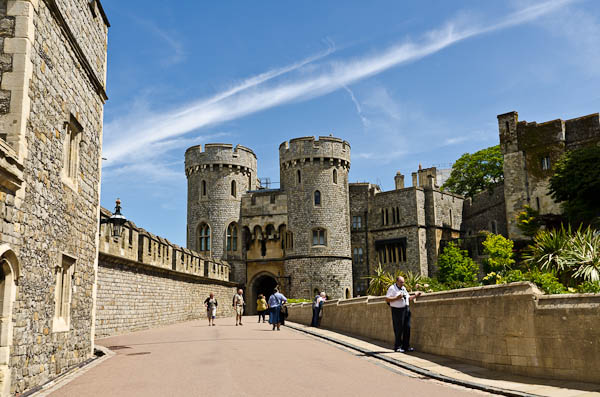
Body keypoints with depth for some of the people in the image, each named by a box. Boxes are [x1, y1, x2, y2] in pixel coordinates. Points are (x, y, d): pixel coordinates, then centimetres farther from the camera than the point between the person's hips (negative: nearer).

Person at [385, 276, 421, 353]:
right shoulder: (392, 288, -5)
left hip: (406, 309, 7)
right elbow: (387, 299, -11)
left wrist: (415, 296, 10)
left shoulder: (404, 288, 18)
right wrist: (397, 298, -19)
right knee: (398, 330, -4)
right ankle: (397, 347, 6)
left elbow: (408, 298, 25)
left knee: (407, 328, 4)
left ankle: (406, 346, 13)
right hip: (397, 310, -7)